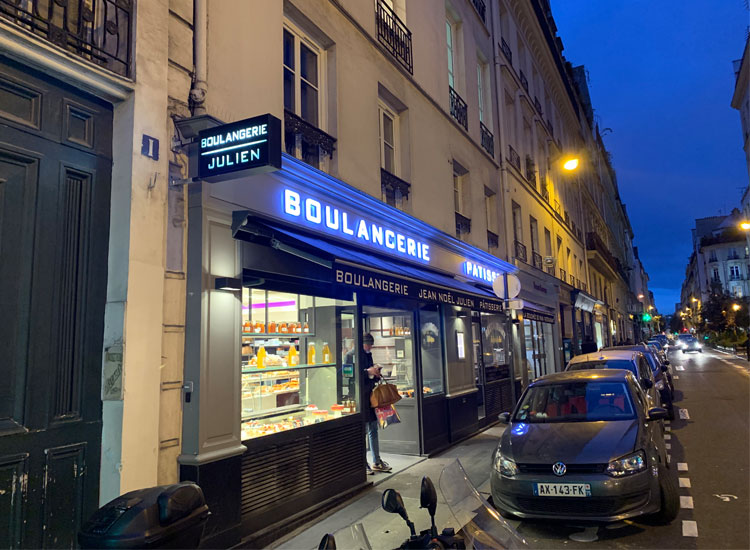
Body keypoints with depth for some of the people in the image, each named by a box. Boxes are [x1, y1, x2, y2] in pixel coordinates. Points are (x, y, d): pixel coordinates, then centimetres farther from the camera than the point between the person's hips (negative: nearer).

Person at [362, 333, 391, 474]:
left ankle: (376, 461, 23)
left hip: (370, 395, 8)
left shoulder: (368, 355, 15)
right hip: (360, 396, -8)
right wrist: (368, 372, -21)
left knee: (373, 430, 13)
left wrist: (376, 373, 2)